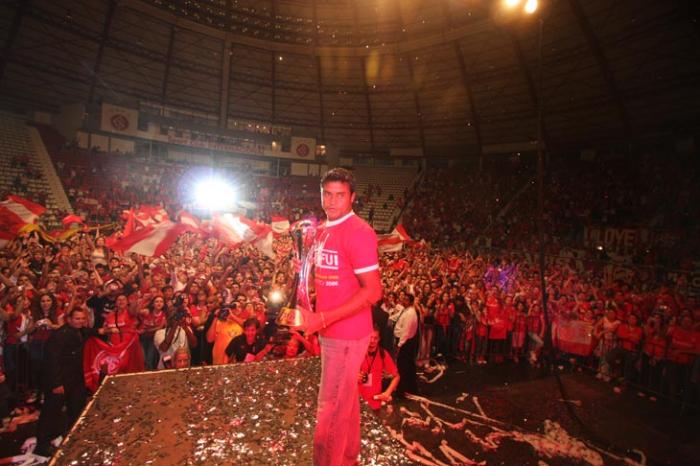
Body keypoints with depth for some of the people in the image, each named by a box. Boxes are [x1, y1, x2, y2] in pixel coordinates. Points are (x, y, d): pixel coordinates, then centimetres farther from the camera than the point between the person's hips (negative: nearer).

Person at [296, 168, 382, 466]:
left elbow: (372, 291, -23)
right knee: (345, 400, 22)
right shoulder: (323, 231, 8)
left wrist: (323, 319, -25)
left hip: (347, 333, -8)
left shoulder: (358, 232, -19)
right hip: (330, 331, 9)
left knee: (331, 409, 3)